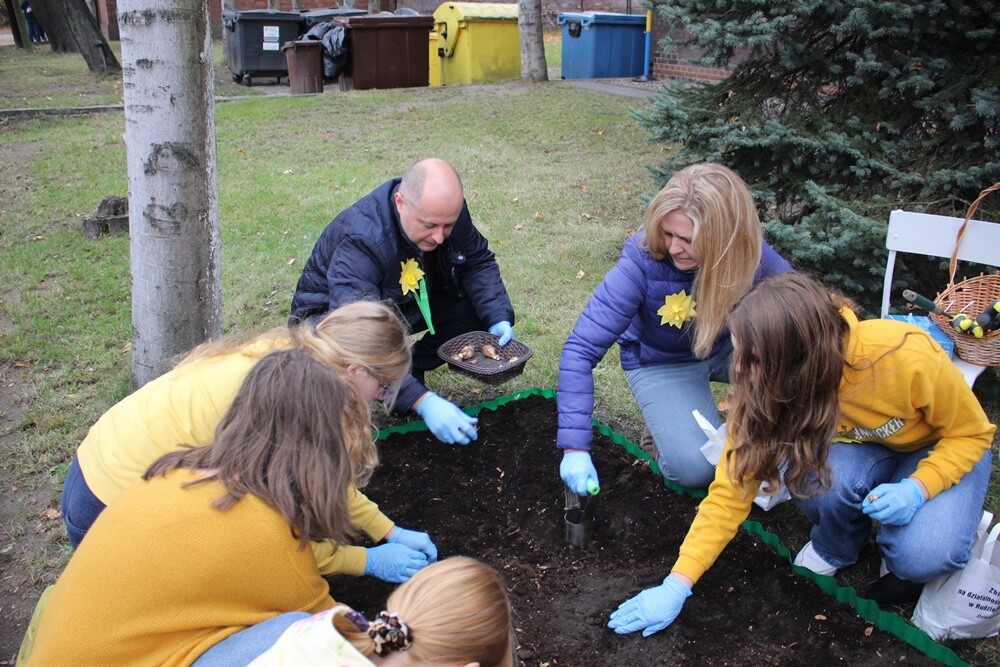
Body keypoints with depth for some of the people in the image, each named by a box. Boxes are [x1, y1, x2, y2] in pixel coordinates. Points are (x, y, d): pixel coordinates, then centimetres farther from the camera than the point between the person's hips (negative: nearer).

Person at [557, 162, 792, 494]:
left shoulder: (750, 252, -25)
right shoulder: (641, 262, -33)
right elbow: (581, 349, -33)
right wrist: (575, 447, -38)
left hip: (726, 348, 4)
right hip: (660, 363, -4)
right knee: (697, 467, -24)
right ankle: (666, 423, 9)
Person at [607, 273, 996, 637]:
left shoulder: (908, 357, -36)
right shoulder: (769, 388, -26)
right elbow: (732, 488, -23)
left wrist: (918, 488, -35)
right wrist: (677, 585, -29)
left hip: (942, 451, -3)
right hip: (860, 449, 3)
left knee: (921, 556, -31)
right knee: (818, 480, -32)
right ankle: (835, 547, 2)